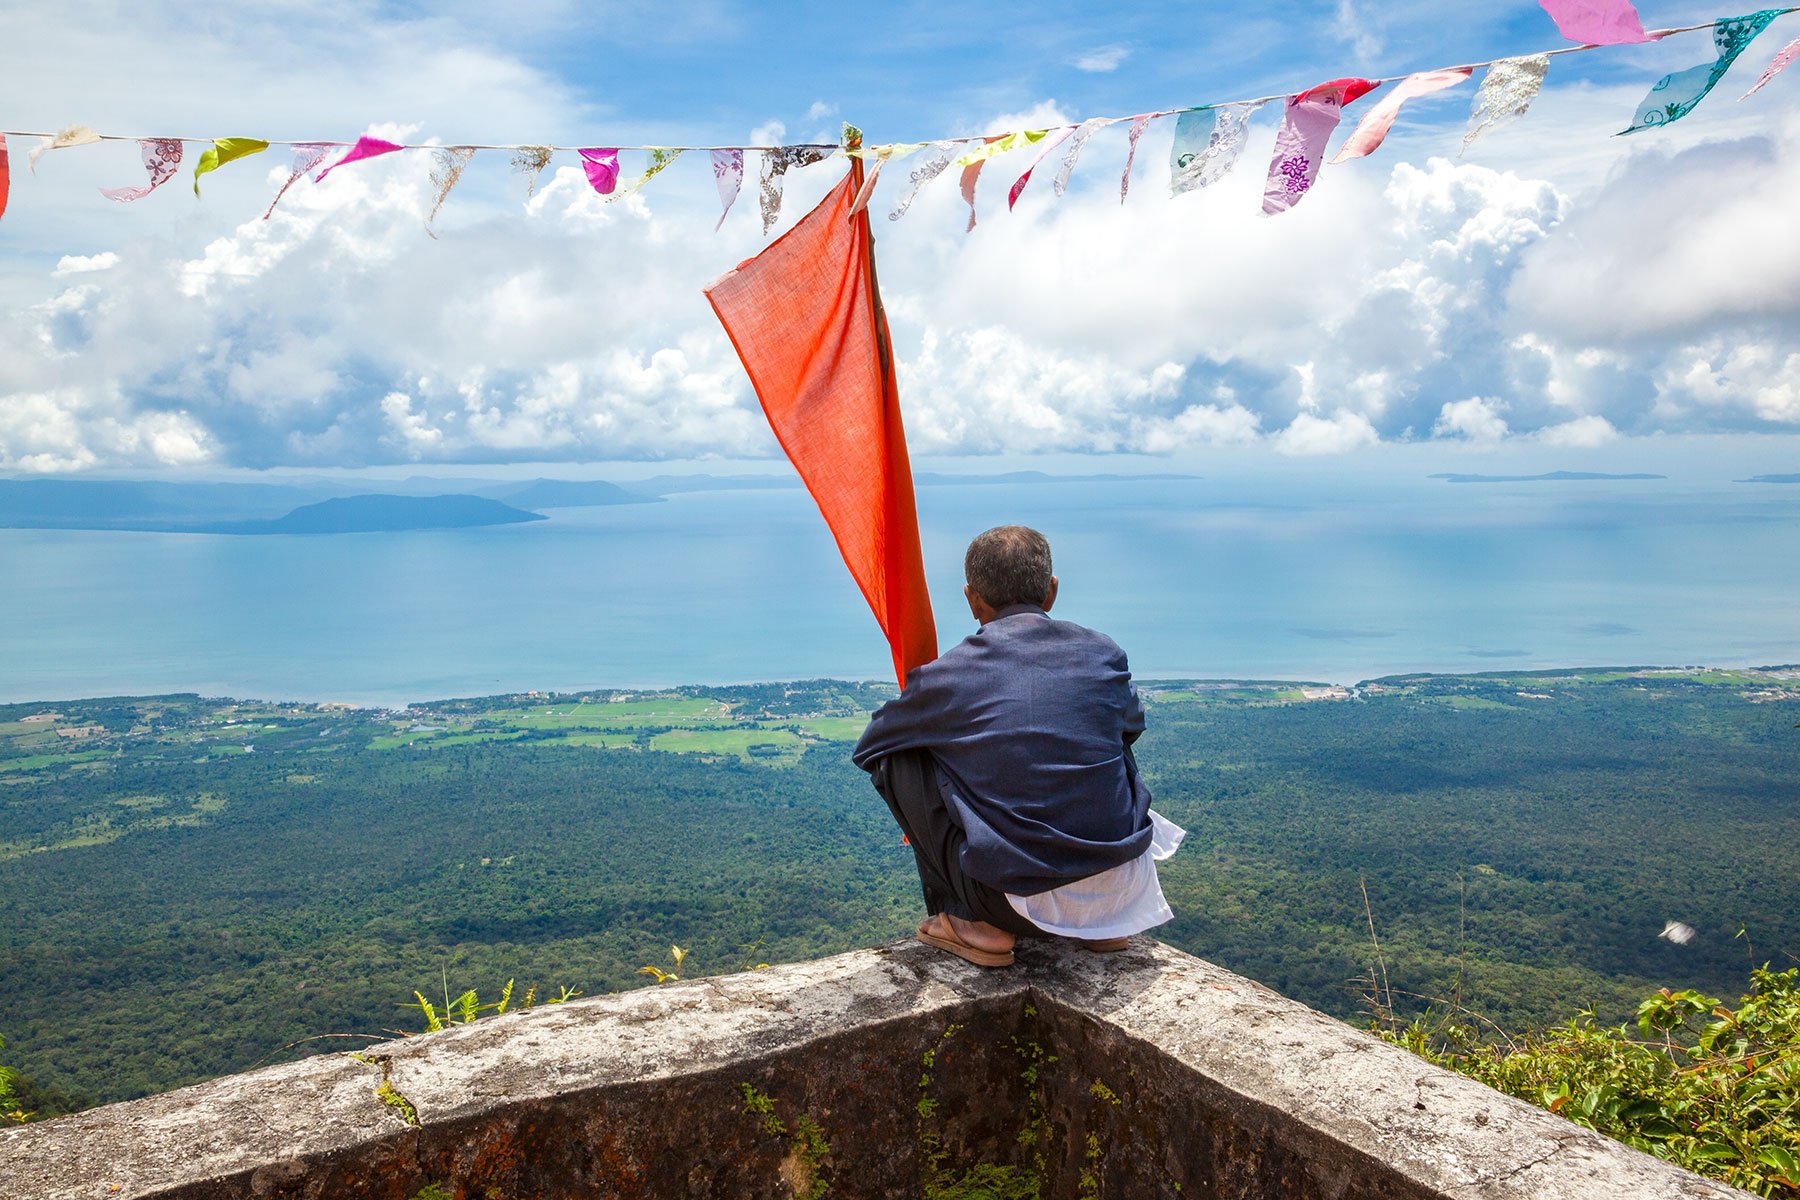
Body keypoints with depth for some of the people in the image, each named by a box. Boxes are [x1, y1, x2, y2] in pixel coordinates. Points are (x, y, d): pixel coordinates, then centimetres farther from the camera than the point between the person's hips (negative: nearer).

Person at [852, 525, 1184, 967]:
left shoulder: (947, 676, -3)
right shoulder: (1103, 653, 4)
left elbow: (867, 747, 14)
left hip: (1022, 906, -3)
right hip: (1123, 889, 4)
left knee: (897, 759, 9)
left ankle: (973, 923, 9)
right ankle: (1105, 920, 23)